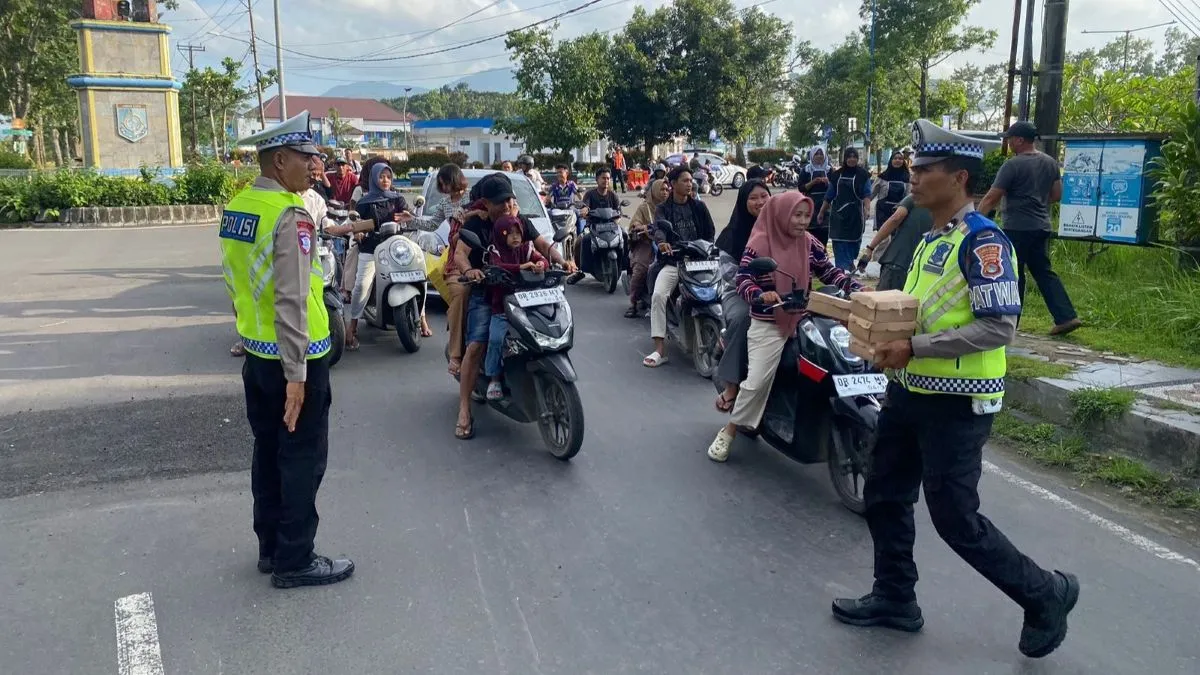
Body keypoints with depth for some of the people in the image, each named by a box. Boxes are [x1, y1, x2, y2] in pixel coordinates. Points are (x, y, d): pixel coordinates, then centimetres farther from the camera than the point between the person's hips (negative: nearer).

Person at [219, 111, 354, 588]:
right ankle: (294, 561, 15)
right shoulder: (290, 216, -19)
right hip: (295, 358, -8)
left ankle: (270, 548, 31)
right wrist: (296, 374, -23)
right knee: (302, 460, 4)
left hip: (256, 352, 8)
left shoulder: (235, 208, 7)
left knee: (268, 454, 18)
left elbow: (235, 282, 14)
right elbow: (292, 301, -24)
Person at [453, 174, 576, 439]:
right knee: (477, 345, -22)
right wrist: (469, 270, -40)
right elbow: (460, 252, -16)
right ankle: (464, 410, -17)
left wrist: (561, 260, -16)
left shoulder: (521, 221, 10)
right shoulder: (475, 224, -3)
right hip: (484, 291, -4)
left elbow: (543, 244, 6)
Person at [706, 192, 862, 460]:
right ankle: (729, 431, 5)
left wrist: (855, 287, -6)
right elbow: (743, 281, -15)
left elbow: (829, 272, 10)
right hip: (767, 325, -5)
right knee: (757, 381, -10)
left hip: (802, 321, 5)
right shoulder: (759, 245, -11)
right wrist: (761, 295, -36)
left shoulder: (810, 245, 5)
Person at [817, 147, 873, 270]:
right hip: (839, 214, 2)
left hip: (855, 214, -2)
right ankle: (842, 268, -4)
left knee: (854, 240, 7)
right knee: (839, 242, -5)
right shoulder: (837, 175, 7)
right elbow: (829, 196, 14)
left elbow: (867, 194, -6)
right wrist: (822, 212, 16)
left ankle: (850, 262, 27)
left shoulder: (863, 175, 0)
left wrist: (866, 209, -22)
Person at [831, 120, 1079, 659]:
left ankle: (1046, 594, 22)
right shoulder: (932, 238, 12)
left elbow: (999, 326, -24)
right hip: (911, 390, 9)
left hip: (957, 401, -9)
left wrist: (913, 347, -24)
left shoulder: (983, 241, -18)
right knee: (885, 495, 14)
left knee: (954, 519, 0)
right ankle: (895, 598, 30)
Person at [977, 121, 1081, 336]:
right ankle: (1066, 317, 6)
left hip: (1017, 228, -7)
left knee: (1013, 274, 1)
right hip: (1042, 227, 7)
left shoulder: (1013, 165, -14)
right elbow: (1056, 195, 14)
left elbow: (992, 198, -15)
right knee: (1044, 272, 12)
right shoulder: (1050, 162, 10)